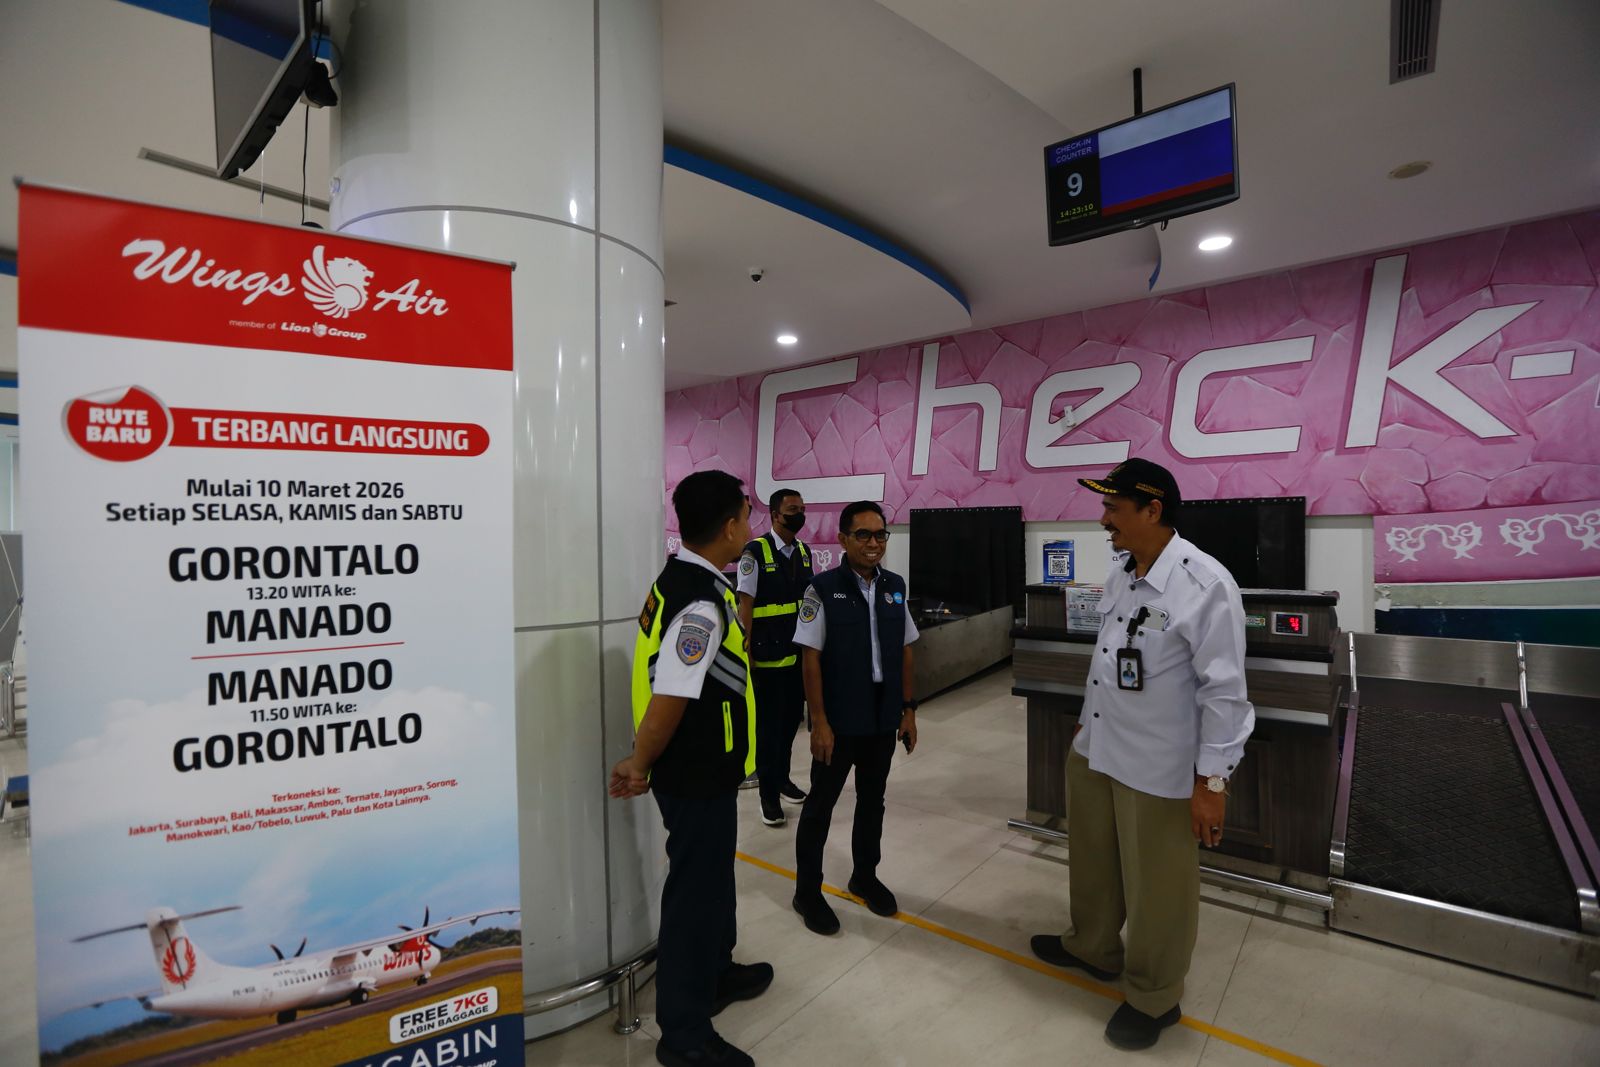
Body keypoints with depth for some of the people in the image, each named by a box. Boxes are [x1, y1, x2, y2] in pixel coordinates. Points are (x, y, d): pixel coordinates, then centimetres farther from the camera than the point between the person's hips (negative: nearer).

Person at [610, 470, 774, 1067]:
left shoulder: (682, 580, 4)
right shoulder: (702, 602, -28)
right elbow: (669, 698, -28)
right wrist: (639, 766, -14)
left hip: (699, 768, 9)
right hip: (697, 775, -9)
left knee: (712, 877, 25)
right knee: (695, 890, 8)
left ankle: (715, 974, 48)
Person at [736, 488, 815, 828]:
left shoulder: (805, 552, 8)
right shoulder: (755, 552, -12)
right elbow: (745, 604, -12)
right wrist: (745, 652, -14)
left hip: (799, 653, 6)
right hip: (768, 655, -6)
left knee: (792, 717, 17)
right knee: (769, 722, 4)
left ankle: (782, 777, 38)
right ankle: (769, 793, 20)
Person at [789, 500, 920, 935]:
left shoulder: (895, 586, 1)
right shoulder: (823, 588, -14)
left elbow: (905, 651, 7)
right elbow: (810, 658, -13)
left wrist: (908, 710, 7)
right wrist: (819, 721, -14)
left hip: (883, 718, 5)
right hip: (839, 719, -5)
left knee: (872, 801, 20)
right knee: (821, 804, 10)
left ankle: (865, 877, 42)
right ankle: (808, 892, 28)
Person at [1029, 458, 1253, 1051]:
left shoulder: (1206, 585, -21)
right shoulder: (1119, 571, 2)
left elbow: (1223, 691, -19)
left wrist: (1211, 781, -16)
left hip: (1157, 767, -7)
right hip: (1093, 749, 7)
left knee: (1155, 887, 13)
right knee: (1092, 859, 25)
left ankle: (1154, 998, 37)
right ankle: (1093, 947, 50)